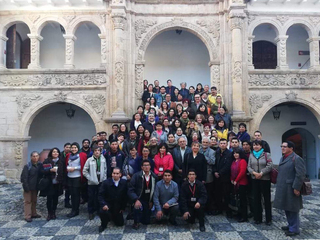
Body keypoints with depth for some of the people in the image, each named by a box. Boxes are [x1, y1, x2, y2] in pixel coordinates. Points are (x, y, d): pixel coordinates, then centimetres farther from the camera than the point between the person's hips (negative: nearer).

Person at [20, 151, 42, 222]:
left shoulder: (40, 165, -1)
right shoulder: (27, 166, -14)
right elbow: (24, 177, -14)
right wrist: (26, 187, -16)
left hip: (35, 187, 5)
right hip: (29, 187, -5)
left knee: (34, 201, 15)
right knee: (27, 201, 2)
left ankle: (33, 213, 28)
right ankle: (27, 216, 8)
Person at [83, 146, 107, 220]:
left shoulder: (103, 159, 1)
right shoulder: (89, 160, -7)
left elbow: (105, 170, 4)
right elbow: (84, 171, -5)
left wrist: (104, 178, -3)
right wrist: (90, 178, -8)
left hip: (101, 181, 2)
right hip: (92, 182, -2)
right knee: (91, 197, 5)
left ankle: (99, 210, 28)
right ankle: (91, 212, 18)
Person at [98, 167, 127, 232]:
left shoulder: (124, 183, -11)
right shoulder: (106, 182, -13)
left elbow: (125, 196, -3)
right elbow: (100, 195, -13)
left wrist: (123, 208, -3)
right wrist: (104, 204, -29)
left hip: (118, 206, 2)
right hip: (108, 204, -2)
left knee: (120, 223, 4)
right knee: (103, 211, -34)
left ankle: (114, 217, 39)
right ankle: (103, 225, 0)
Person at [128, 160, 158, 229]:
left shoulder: (154, 177, -3)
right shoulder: (136, 176, -12)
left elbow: (155, 190, 5)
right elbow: (130, 190, -17)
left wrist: (152, 201, 1)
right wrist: (136, 200, -30)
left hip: (148, 201, 3)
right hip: (139, 199, -3)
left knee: (146, 221, 2)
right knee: (138, 207, -35)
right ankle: (136, 223, -6)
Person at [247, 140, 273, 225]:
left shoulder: (267, 155, -1)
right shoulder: (251, 155, 10)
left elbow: (269, 166, -11)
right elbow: (249, 167, 5)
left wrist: (261, 173, -17)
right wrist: (254, 173, -13)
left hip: (265, 179, -3)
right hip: (255, 179, 4)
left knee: (267, 199, 4)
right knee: (256, 199, 9)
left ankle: (268, 219, 16)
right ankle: (257, 218, 19)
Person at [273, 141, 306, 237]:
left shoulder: (296, 159, -13)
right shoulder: (282, 158, 14)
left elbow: (300, 175, -18)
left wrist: (296, 188, -19)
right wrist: (278, 185, 15)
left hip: (291, 188, -8)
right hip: (283, 188, 8)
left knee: (292, 209, 3)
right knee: (286, 208, 18)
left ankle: (294, 229, 16)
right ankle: (291, 225, 34)